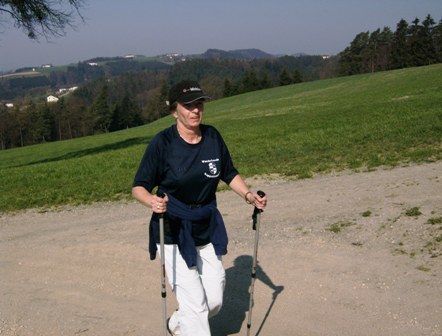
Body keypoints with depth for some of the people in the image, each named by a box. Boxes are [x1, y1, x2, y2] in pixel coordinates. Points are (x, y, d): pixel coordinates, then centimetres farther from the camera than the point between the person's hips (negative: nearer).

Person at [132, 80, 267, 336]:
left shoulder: (212, 136, -1)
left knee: (215, 300, 13)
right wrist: (152, 201, -33)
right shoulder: (162, 142, -14)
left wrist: (248, 195, -4)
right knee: (195, 305, -6)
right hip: (173, 232, -5)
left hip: (208, 229, 5)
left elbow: (229, 173, 12)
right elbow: (139, 187, -11)